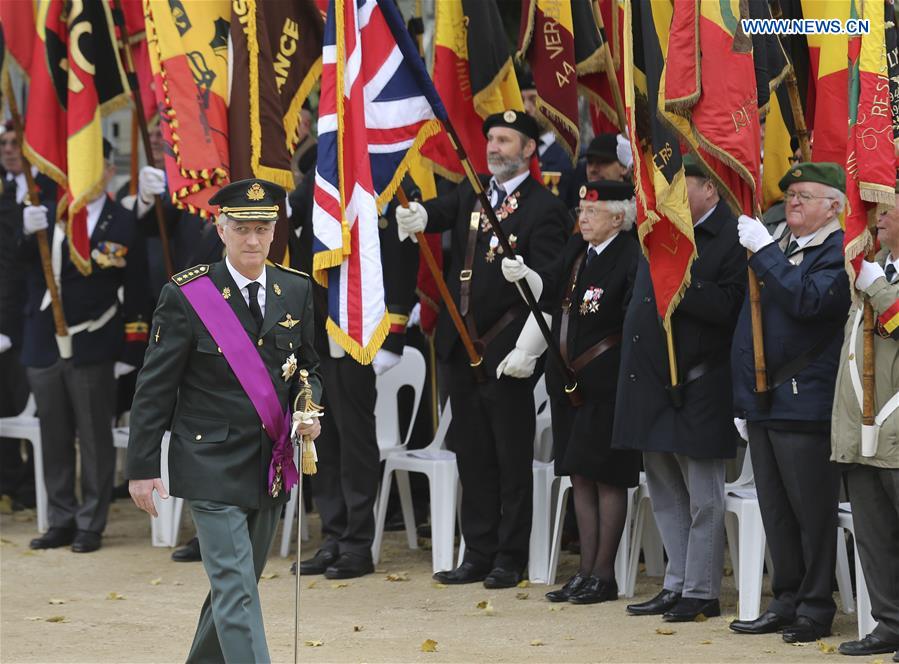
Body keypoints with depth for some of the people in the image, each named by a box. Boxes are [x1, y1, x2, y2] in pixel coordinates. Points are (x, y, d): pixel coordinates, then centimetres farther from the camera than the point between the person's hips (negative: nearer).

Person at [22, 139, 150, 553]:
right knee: (54, 439, 10)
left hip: (92, 349, -3)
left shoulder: (123, 226, -1)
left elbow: (137, 297, -2)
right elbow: (23, 260, -6)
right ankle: (61, 522, 19)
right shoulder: (49, 213, 7)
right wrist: (29, 232, -27)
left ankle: (91, 525, 10)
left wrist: (130, 352, -7)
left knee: (95, 439, 2)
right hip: (44, 345, 3)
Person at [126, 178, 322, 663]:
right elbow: (154, 388, -5)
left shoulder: (296, 291, 5)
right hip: (213, 467, -5)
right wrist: (142, 468, -6)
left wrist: (308, 412, -4)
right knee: (235, 587, -11)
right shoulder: (186, 296, -9)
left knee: (238, 583, 15)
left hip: (271, 467, 5)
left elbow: (308, 367, 18)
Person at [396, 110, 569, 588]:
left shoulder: (543, 208, -8)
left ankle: (510, 558, 8)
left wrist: (527, 349, -20)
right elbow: (442, 211, -6)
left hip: (505, 352, -7)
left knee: (512, 459, 1)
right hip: (462, 347, 7)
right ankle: (478, 554, 19)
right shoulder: (471, 194, 13)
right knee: (472, 456, 12)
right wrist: (417, 216, -31)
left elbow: (548, 288, -13)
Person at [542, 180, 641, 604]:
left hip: (607, 386, -8)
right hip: (569, 380, 8)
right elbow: (554, 304, 20)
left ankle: (604, 576, 6)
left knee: (608, 476, 0)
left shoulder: (631, 260, -15)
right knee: (580, 475, 11)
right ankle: (585, 571, 17)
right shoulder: (574, 251, 10)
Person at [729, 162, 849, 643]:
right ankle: (786, 601, 19)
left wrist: (763, 251, -20)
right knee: (776, 511, 12)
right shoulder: (778, 246, 19)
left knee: (811, 509, -2)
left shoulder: (837, 251, -8)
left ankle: (816, 608, 4)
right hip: (762, 400, 8)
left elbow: (807, 300, -25)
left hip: (804, 401, -8)